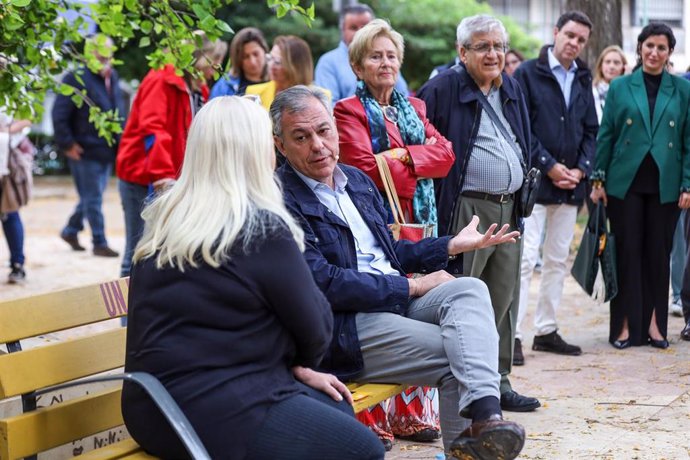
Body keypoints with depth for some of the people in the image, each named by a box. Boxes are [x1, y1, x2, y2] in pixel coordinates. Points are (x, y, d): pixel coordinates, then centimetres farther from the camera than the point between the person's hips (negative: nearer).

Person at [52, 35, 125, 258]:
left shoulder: (113, 79, 10)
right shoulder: (77, 79, -13)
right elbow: (59, 114, -16)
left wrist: (118, 141, 13)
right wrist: (67, 144, -16)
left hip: (107, 152, 8)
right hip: (86, 153, -8)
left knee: (91, 197, 18)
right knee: (93, 199, 1)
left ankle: (71, 231, 35)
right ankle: (99, 243, 9)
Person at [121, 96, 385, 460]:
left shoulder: (165, 219, 9)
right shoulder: (262, 229, -14)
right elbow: (315, 327, -6)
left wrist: (294, 368, 13)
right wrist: (301, 363, 16)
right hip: (213, 416, -8)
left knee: (337, 408, 21)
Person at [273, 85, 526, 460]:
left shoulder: (357, 180, 18)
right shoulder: (280, 200, -11)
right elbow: (325, 285, -18)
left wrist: (452, 245, 13)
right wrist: (413, 286, -11)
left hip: (397, 301, 8)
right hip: (344, 327, -8)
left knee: (470, 289, -20)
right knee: (452, 352, -23)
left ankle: (484, 416, -36)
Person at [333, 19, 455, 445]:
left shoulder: (414, 107, 20)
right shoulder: (349, 111, -1)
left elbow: (445, 153, 6)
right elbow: (367, 168, -15)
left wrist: (405, 156, -9)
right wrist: (422, 161, -5)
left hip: (418, 223, 6)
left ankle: (412, 414, 15)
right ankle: (370, 420, -1)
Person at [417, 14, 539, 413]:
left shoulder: (513, 90, 15)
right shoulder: (443, 89, -8)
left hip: (509, 210, 7)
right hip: (465, 211, -7)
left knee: (503, 300, 13)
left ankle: (498, 381, 23)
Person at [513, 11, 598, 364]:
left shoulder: (583, 80, 13)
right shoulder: (528, 74, -4)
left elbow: (591, 130, 14)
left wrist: (581, 169, -2)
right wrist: (549, 166, -13)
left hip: (570, 184, 6)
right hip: (534, 181, -6)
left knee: (558, 260, 11)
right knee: (525, 258, -10)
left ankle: (547, 331, 19)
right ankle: (513, 335, -9)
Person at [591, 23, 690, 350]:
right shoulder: (620, 87, 4)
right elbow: (605, 136, 5)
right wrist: (598, 180, 0)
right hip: (625, 184, 0)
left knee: (659, 254, 5)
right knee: (627, 253, 1)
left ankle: (654, 323, 13)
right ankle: (625, 325, 7)